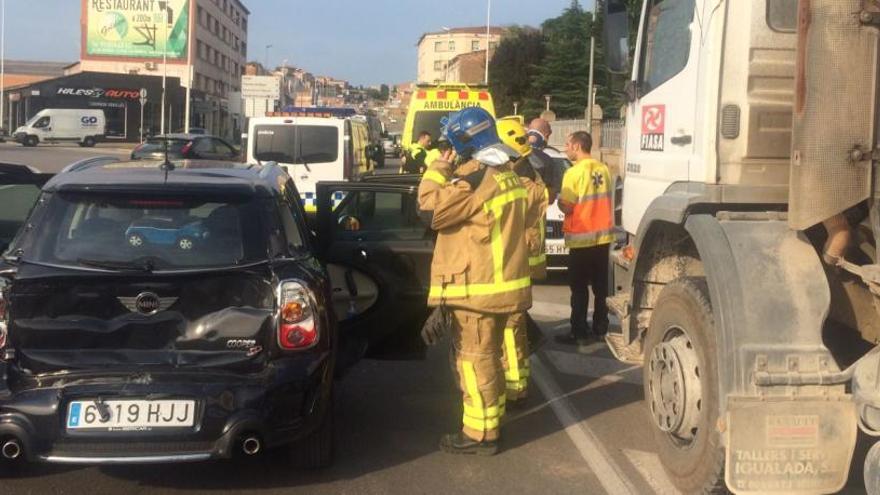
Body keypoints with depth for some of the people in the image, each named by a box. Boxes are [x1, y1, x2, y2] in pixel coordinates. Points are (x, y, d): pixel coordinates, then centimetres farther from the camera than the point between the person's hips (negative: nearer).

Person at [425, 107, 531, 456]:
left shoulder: (477, 180, -21)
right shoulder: (508, 175, 9)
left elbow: (433, 211, -17)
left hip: (478, 285, -9)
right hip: (502, 280, 9)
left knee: (474, 359, -1)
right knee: (488, 355, 19)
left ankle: (480, 433, 5)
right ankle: (491, 418, 29)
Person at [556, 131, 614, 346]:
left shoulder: (574, 173, -14)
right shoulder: (603, 169, 5)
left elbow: (566, 207, -15)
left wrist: (558, 199, 4)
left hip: (582, 239, -6)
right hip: (603, 236, 6)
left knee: (579, 288, 1)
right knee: (600, 286, 12)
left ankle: (580, 333, 2)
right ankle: (600, 329, 19)